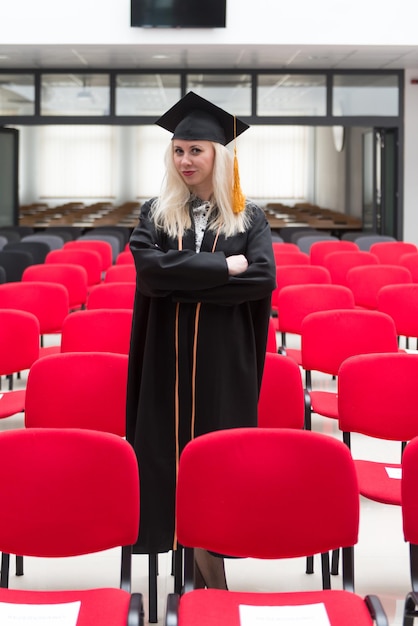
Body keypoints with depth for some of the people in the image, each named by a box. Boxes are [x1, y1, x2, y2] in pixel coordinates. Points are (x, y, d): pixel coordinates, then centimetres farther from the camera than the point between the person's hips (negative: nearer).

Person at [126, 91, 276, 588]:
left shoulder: (248, 218, 5)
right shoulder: (155, 214, 7)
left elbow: (263, 280, -10)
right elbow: (148, 268, -11)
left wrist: (182, 283, -15)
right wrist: (223, 267, -15)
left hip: (226, 360, -1)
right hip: (167, 359, 1)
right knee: (168, 448, 0)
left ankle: (216, 546, 8)